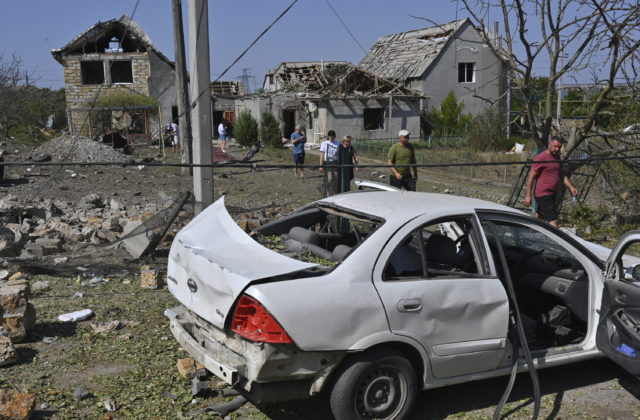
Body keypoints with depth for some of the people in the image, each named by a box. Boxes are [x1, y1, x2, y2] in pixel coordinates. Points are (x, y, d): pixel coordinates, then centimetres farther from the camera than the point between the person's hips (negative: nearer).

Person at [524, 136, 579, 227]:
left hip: (552, 194, 9)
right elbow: (531, 177, -11)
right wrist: (528, 196, -12)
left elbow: (561, 175, 23)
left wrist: (571, 187, 9)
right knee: (553, 221, -12)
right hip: (543, 195, -9)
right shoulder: (541, 158, -13)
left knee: (539, 217, 18)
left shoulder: (557, 157, 13)